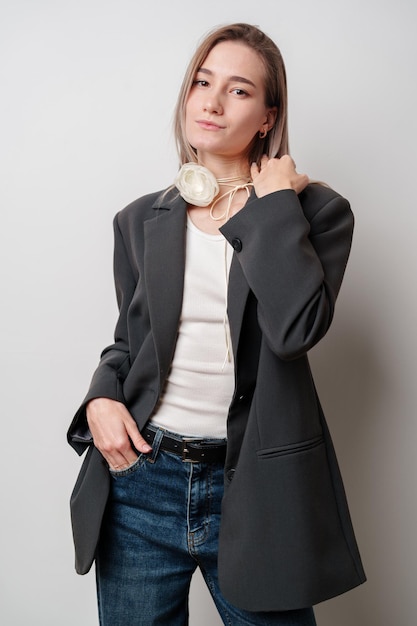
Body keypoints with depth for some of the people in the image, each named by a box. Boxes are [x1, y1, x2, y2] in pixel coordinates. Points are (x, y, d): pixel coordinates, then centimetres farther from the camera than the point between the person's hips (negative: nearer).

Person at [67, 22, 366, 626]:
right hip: (141, 479, 3)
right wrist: (102, 397, -4)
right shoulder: (141, 220, 7)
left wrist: (276, 200, -13)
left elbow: (297, 328, -21)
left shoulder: (317, 210, -3)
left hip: (255, 490, -2)